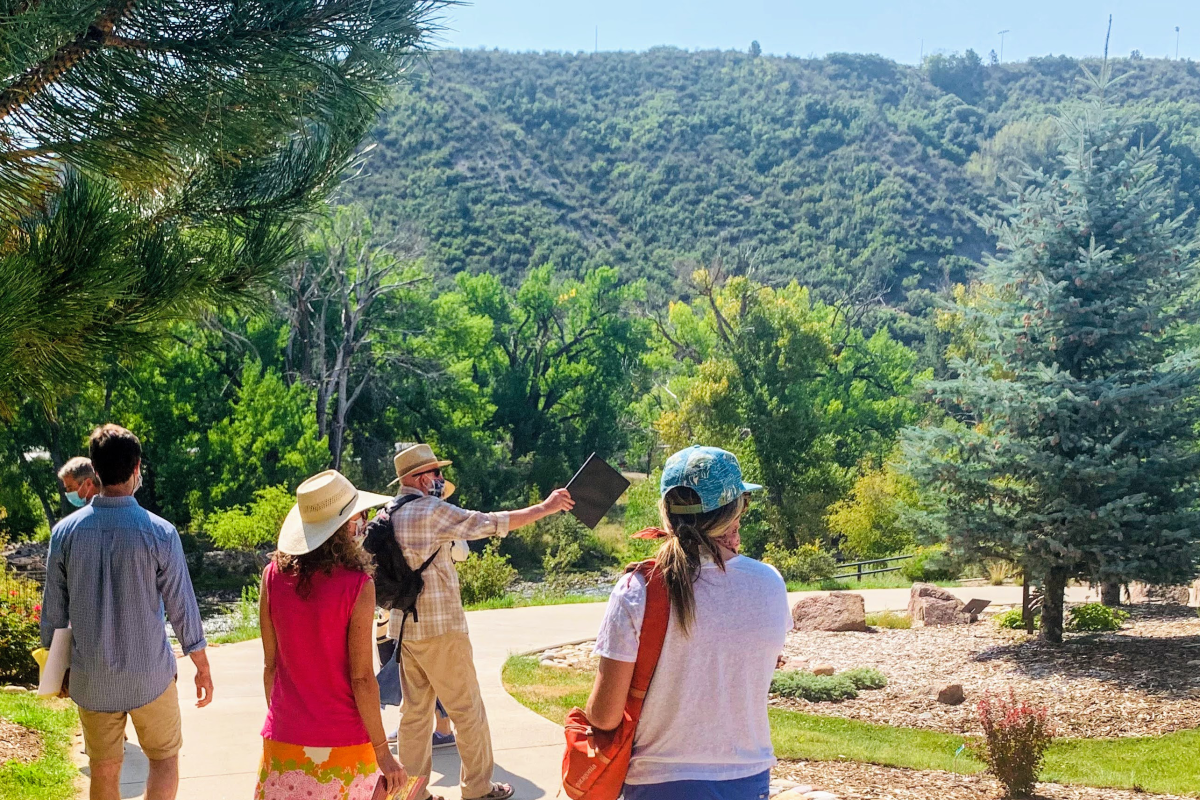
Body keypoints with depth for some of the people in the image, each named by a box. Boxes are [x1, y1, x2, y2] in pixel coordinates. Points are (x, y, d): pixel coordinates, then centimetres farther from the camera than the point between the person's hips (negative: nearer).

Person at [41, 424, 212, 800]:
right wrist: (202, 668, 4)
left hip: (90, 680, 3)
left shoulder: (65, 532, -7)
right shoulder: (159, 532, -14)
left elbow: (54, 611, 0)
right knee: (164, 758, 15)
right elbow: (181, 607, -8)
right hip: (149, 676, -2)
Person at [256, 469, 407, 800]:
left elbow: (271, 664, 2)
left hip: (285, 739, 3)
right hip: (342, 744, -3)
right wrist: (383, 752, -6)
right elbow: (361, 678, -14)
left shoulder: (273, 575, -5)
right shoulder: (357, 585, -16)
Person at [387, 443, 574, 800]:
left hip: (404, 629, 8)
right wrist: (543, 508, -7)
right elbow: (490, 524, -13)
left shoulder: (389, 515, 9)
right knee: (467, 710, 5)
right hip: (440, 627, -8)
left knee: (415, 710, 12)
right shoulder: (432, 510, -14)